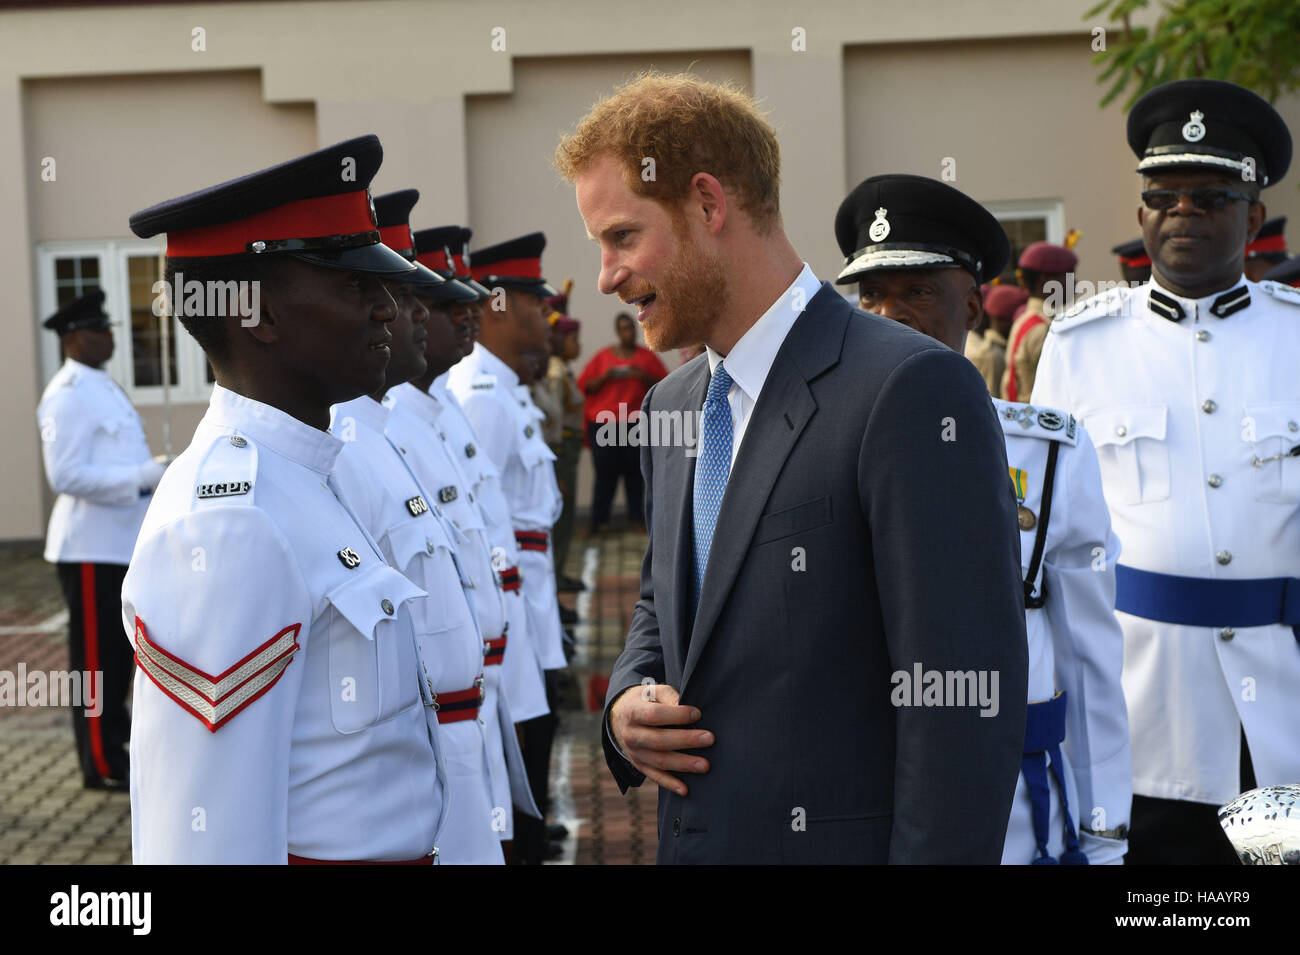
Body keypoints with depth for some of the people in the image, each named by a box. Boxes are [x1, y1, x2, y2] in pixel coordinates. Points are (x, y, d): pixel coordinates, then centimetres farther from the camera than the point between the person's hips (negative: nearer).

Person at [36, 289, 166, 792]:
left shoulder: (102, 386, 16)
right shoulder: (68, 395, -15)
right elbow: (67, 476, -23)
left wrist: (156, 473, 11)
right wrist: (142, 478, -22)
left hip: (121, 541, 9)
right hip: (90, 547, -9)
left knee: (118, 653, 17)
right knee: (94, 656, -1)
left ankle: (115, 741, 28)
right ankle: (101, 765, 6)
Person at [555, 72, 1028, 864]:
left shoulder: (913, 389, -18)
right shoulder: (671, 408, 9)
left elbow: (964, 703, -21)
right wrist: (629, 698, 2)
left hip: (841, 839, -7)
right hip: (691, 837, 7)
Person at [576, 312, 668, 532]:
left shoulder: (647, 356, 11)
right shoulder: (603, 356, 11)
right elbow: (584, 386, 9)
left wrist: (644, 377, -8)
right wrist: (606, 377, -7)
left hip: (636, 422, 0)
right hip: (603, 422, 0)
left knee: (635, 473, -3)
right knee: (605, 472, -5)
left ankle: (636, 519, 2)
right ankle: (599, 520, -1)